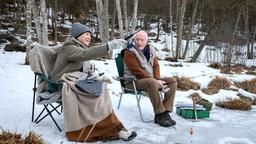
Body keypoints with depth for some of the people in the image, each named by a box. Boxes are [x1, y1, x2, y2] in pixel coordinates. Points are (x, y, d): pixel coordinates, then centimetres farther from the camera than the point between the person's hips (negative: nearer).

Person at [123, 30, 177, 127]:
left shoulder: (150, 50, 10)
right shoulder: (129, 52, -12)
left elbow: (156, 65, 12)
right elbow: (137, 70, -19)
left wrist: (157, 79, -8)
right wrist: (154, 80, -22)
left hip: (150, 79, 8)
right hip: (134, 81, -7)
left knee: (172, 81, -8)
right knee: (152, 83, -38)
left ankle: (165, 112, -16)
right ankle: (159, 115, -31)